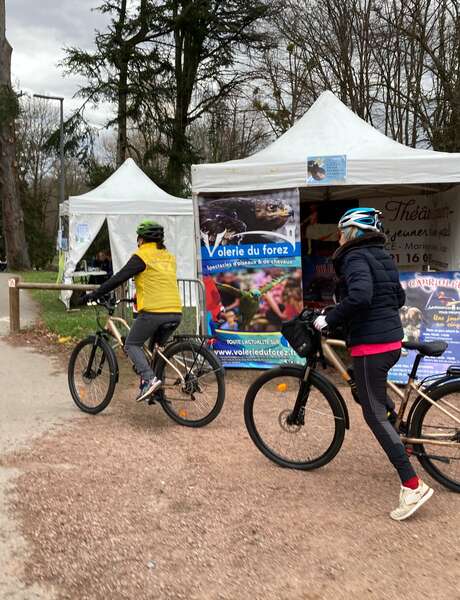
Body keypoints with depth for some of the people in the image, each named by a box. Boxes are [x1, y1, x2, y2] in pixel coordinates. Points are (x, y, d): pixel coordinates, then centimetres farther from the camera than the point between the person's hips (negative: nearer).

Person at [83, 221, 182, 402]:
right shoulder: (169, 257, 19)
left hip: (153, 312, -7)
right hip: (175, 312, 7)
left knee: (132, 344, 8)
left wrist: (93, 295, 4)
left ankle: (149, 379, -12)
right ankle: (158, 391, 19)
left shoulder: (142, 256, -2)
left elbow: (118, 279, -4)